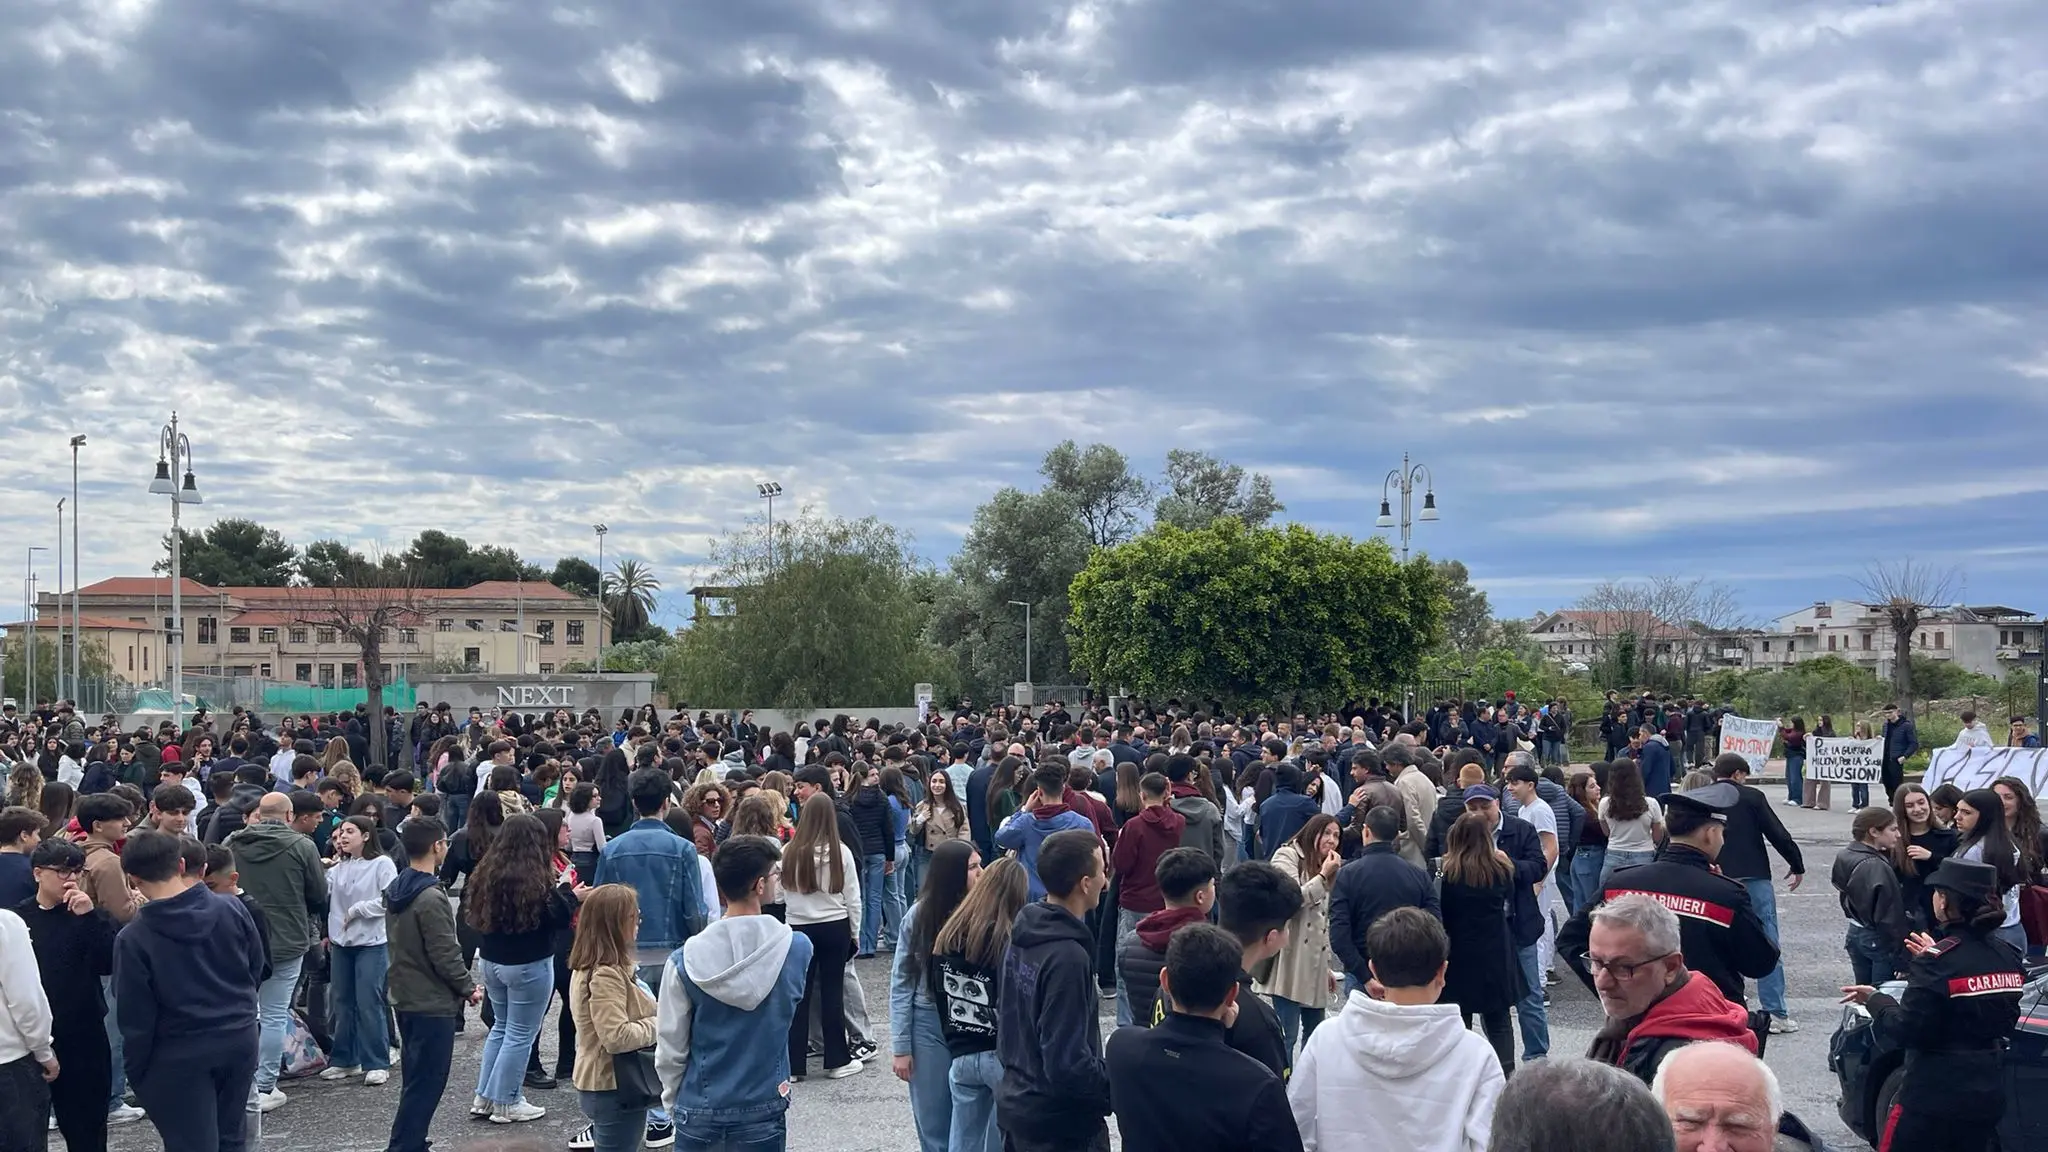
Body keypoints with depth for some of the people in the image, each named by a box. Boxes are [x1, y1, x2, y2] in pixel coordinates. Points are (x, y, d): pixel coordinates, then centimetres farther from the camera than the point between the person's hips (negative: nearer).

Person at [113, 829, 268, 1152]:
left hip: (181, 1054, -4)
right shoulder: (232, 909, -7)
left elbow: (135, 1015, -11)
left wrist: (135, 1071, 0)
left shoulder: (133, 938, -16)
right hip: (240, 1038, 4)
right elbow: (257, 967, 7)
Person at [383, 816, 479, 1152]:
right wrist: (469, 987, -6)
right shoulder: (431, 898, -22)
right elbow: (445, 956, -21)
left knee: (416, 1078, 18)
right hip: (432, 1002, -10)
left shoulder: (394, 890, 7)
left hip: (404, 996, 10)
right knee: (426, 1082, -3)